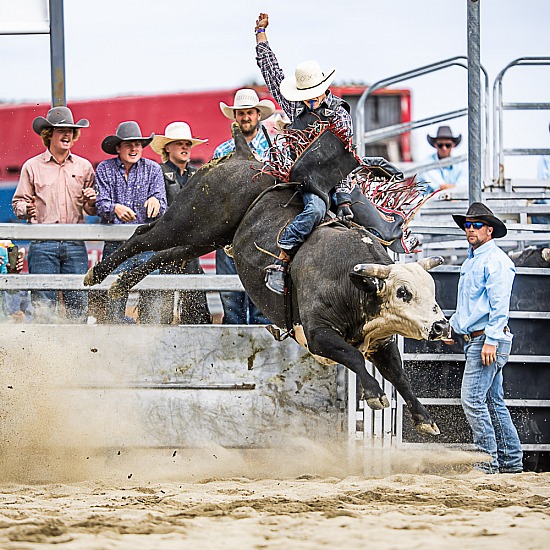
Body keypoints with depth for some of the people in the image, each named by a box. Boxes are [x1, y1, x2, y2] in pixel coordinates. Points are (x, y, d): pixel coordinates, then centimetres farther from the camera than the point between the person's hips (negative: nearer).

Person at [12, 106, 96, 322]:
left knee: (78, 302, -3)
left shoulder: (84, 167, 14)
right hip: (43, 244, -2)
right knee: (43, 302, -7)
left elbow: (92, 210, 20)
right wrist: (26, 210, -13)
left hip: (75, 244, 2)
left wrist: (91, 203, -2)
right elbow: (18, 201, 9)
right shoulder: (32, 166, 8)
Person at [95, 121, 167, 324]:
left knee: (151, 295, -8)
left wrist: (155, 202, -24)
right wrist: (115, 209, -26)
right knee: (114, 297, -4)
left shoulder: (153, 169, 8)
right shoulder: (104, 170, 6)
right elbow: (101, 204, -3)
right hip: (115, 244, 0)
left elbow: (161, 207, 0)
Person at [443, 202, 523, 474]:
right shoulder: (470, 262, 19)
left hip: (489, 339, -10)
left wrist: (491, 340, -24)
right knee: (493, 401, 11)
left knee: (472, 399, -14)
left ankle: (487, 460, -11)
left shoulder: (496, 261, -11)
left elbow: (499, 305, -18)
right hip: (473, 339, 10)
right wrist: (452, 327, 24)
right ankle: (510, 460, 14)